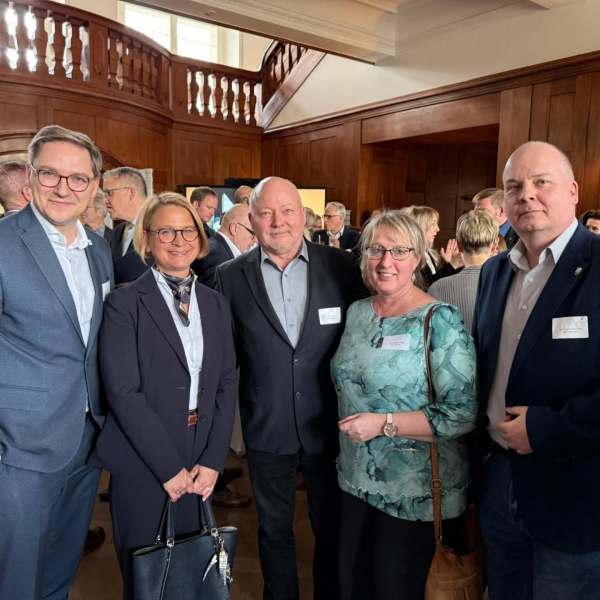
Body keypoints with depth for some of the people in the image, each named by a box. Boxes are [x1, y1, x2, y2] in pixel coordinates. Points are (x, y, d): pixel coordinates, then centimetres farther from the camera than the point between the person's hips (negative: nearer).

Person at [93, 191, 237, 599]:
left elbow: (227, 385, 4)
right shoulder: (124, 303, -8)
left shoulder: (215, 304, 6)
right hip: (141, 466, -4)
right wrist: (169, 467, -13)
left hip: (199, 468, 4)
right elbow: (124, 392, -14)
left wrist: (213, 460, -4)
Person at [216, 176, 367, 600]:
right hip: (266, 428, 1)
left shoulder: (341, 266, -7)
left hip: (330, 423, 0)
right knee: (274, 529, 20)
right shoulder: (231, 276, -5)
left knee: (332, 528, 19)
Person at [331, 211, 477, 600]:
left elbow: (463, 414, -19)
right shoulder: (357, 313, 3)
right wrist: (349, 426, 5)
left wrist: (383, 424, -22)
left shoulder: (442, 322, -16)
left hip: (415, 493, -5)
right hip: (357, 480, 6)